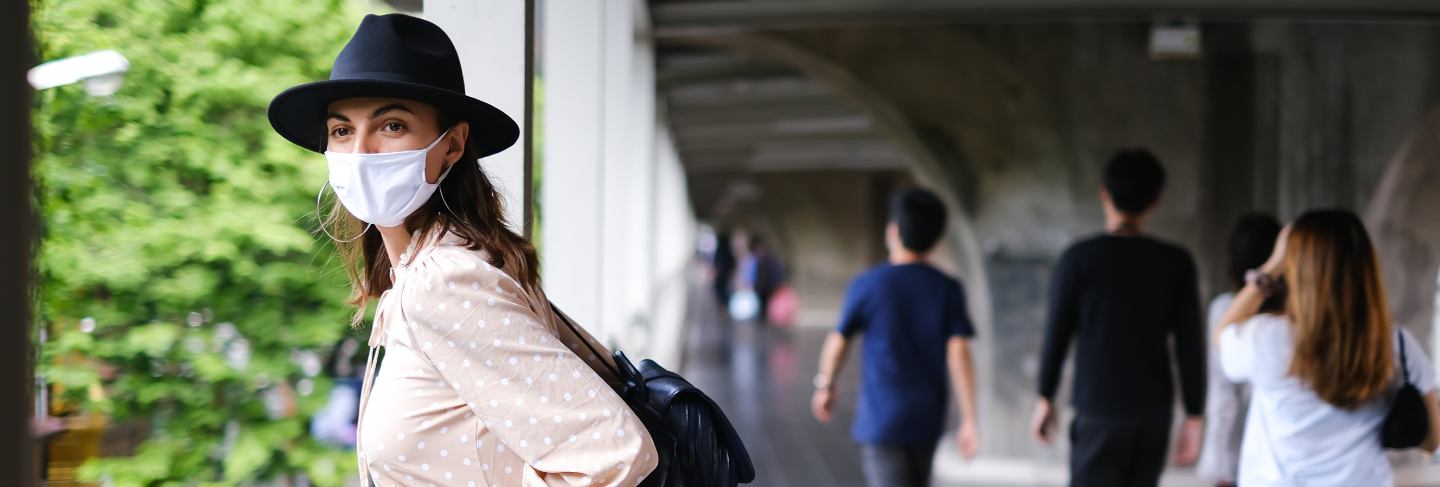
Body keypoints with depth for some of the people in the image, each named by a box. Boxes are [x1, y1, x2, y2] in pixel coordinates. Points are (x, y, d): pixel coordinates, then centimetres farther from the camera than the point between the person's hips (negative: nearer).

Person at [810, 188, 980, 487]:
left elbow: (838, 342, -2)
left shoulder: (868, 286, -10)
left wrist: (825, 386, 16)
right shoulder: (949, 290, -2)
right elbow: (959, 353, -9)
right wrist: (969, 420, -10)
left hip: (883, 420, -4)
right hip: (928, 420, 4)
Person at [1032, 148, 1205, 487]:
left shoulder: (1080, 259, -7)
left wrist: (1046, 398, 9)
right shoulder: (1177, 263, 0)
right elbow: (1190, 346, 0)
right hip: (1154, 413, 4)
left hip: (1100, 412, -3)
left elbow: (1057, 335, -3)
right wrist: (1194, 416, 6)